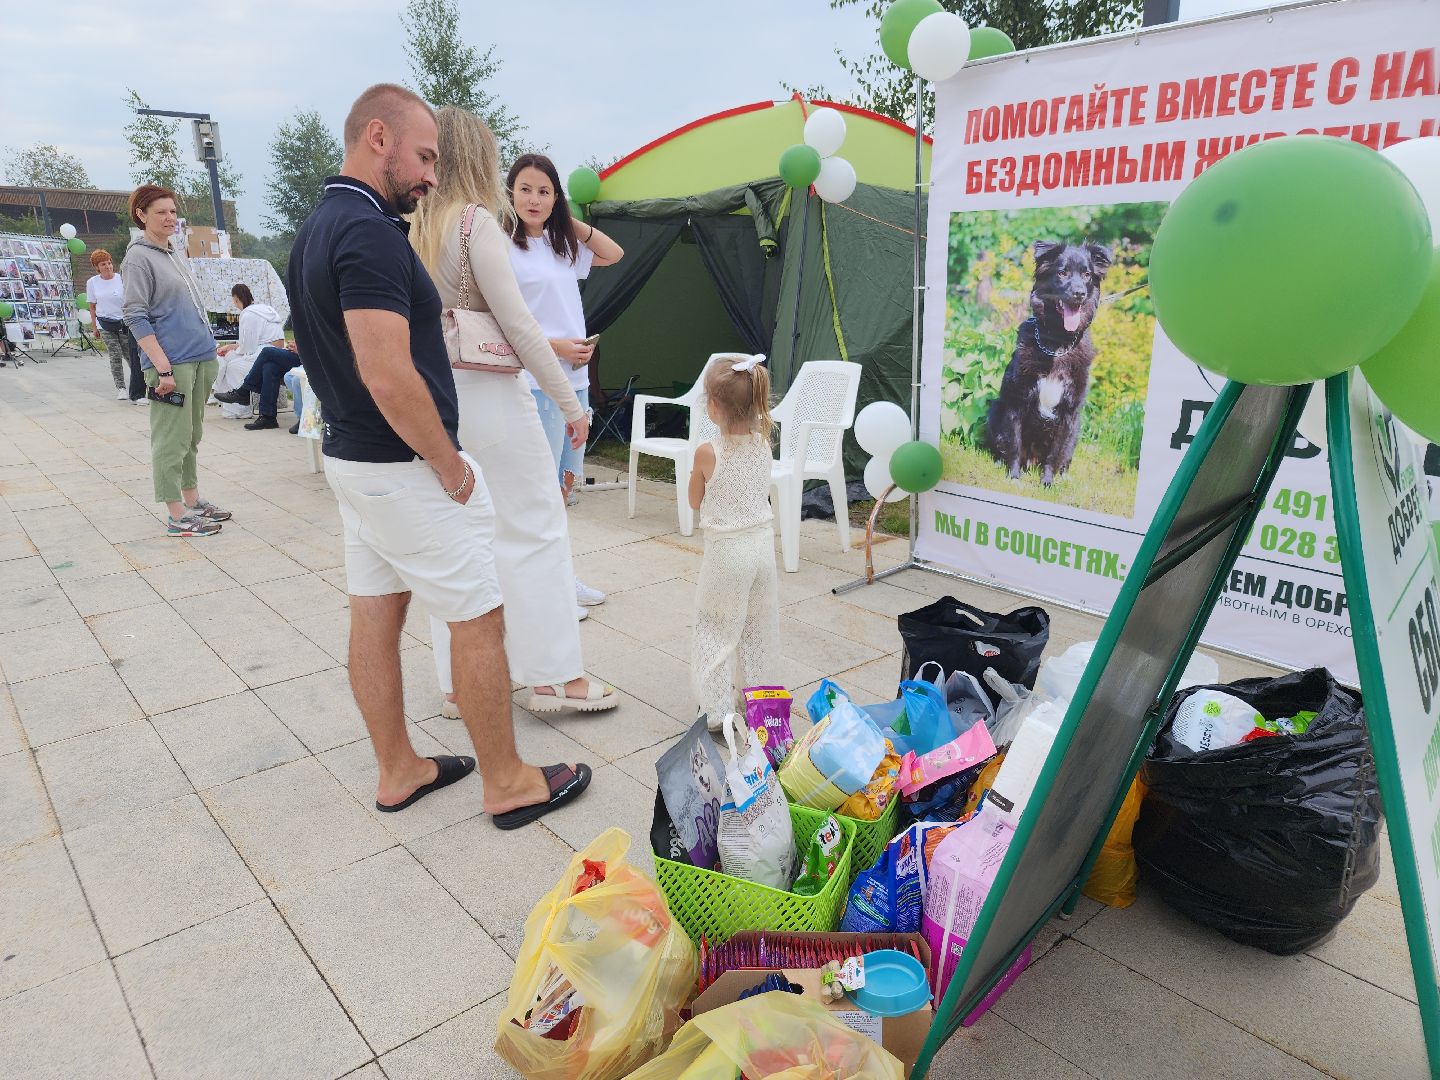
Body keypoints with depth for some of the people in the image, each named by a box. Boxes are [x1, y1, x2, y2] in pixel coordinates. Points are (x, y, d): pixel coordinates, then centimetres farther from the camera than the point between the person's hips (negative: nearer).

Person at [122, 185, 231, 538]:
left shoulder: (173, 254, 17)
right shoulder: (139, 257, -6)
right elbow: (136, 318, -13)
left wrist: (209, 353, 17)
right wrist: (163, 368, -20)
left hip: (201, 359, 8)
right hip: (172, 363, -8)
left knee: (191, 436, 14)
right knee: (171, 439, -4)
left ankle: (192, 501, 23)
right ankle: (177, 516, 0)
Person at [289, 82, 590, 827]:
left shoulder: (315, 229, 12)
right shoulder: (369, 233, -20)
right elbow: (389, 377, -27)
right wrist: (450, 465, -16)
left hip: (348, 455, 10)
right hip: (406, 469, -10)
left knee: (374, 614, 14)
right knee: (478, 620, 1)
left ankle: (398, 772, 27)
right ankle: (507, 785, 14)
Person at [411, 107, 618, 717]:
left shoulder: (415, 229, 11)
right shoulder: (477, 221, -9)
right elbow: (517, 323, -12)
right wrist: (571, 403, -8)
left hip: (435, 398, 7)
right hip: (489, 396, -7)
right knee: (536, 530, 2)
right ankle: (553, 676, 9)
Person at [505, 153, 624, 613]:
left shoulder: (561, 246, 14)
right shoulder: (503, 248, -8)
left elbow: (614, 254, 24)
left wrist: (571, 220, 13)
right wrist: (554, 346, -19)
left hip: (575, 379, 8)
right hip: (535, 382, -8)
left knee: (565, 481, 13)